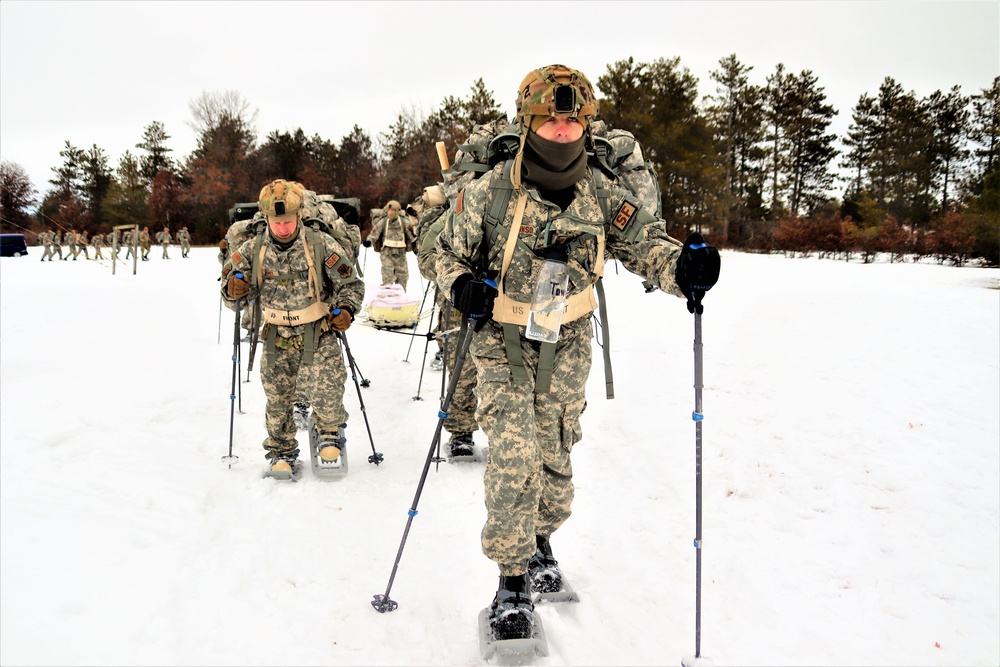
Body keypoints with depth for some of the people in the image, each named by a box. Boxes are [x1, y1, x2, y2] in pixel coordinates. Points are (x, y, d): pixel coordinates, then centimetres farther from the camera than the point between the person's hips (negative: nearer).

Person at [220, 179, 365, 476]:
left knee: (326, 390, -16)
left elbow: (351, 284, 0)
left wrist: (345, 309, -17)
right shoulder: (252, 250, -3)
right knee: (277, 396, 7)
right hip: (278, 337, 3)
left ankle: (328, 432, 16)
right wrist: (234, 290, -17)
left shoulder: (322, 245, -11)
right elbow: (233, 297, 6)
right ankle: (281, 451, 29)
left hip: (318, 332, -2)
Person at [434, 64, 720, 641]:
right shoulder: (491, 191, -11)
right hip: (503, 341, -2)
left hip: (568, 345, 3)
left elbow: (643, 240, -1)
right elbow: (451, 251, 2)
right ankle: (512, 579, 6)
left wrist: (682, 267, -23)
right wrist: (463, 287, -19)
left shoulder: (602, 192, -6)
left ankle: (541, 541, 42)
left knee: (556, 454, 14)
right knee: (513, 458, -11)